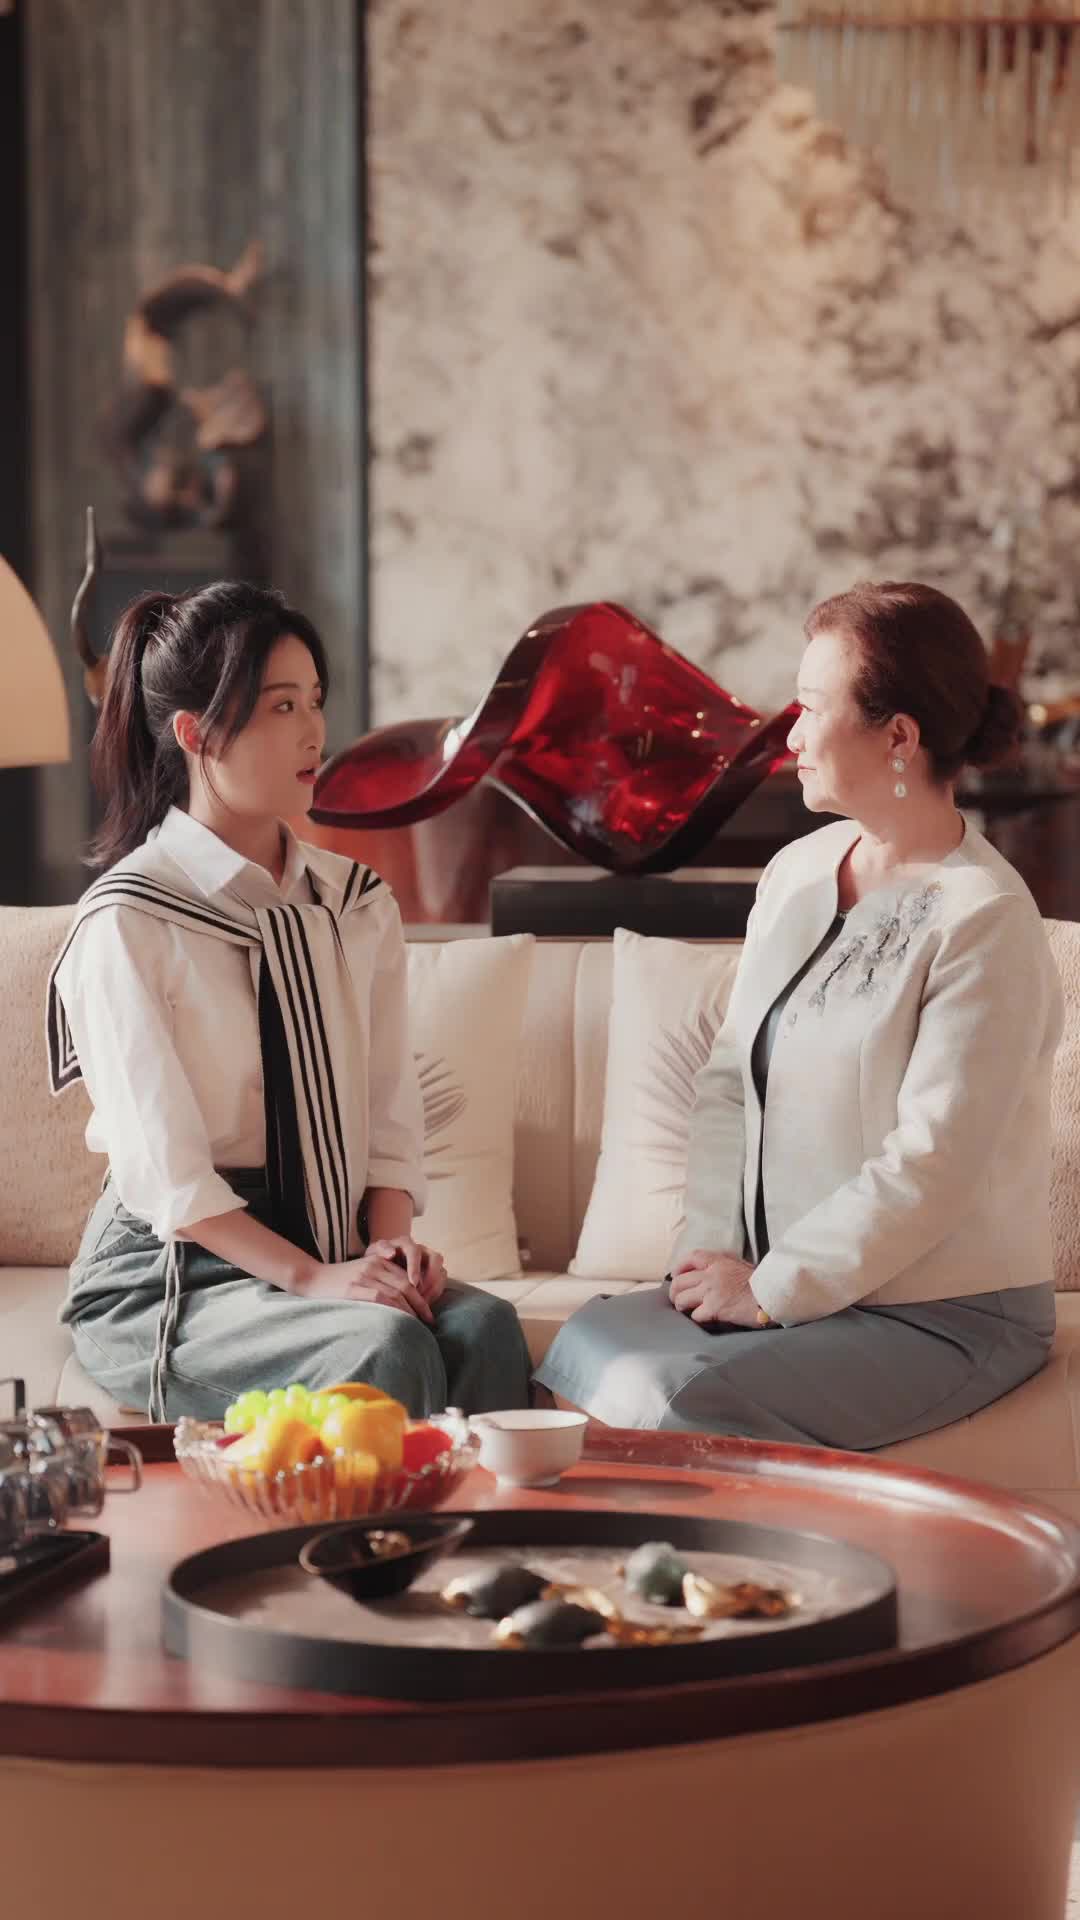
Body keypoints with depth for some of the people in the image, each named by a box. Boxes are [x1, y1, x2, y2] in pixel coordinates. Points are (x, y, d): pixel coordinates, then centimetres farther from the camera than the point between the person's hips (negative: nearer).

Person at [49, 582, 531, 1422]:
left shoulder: (358, 903, 11)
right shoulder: (126, 925, -9)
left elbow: (391, 1111, 9)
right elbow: (164, 1171, -14)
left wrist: (390, 1237, -11)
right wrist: (310, 1278, -24)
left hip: (333, 1257, 5)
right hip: (169, 1276, -5)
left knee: (482, 1326, -26)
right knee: (385, 1347, -32)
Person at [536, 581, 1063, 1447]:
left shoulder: (984, 921, -16)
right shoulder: (797, 872, 9)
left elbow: (930, 1165, -19)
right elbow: (729, 1080, 10)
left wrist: (768, 1289, -15)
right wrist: (712, 1250, -4)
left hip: (947, 1313, -7)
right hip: (773, 1281, 7)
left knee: (669, 1406, -26)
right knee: (580, 1350, -17)